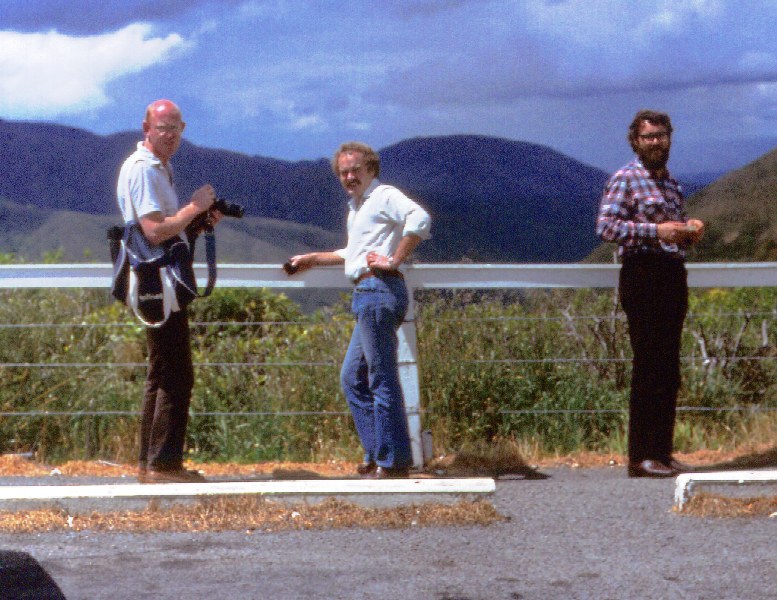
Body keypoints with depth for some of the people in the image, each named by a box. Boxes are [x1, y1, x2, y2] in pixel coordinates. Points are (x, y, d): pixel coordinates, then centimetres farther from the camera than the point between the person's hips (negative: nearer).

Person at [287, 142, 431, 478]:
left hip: (379, 289, -11)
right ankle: (376, 454, 16)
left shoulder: (383, 196, -6)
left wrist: (394, 260, -22)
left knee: (382, 379, -9)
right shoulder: (356, 207, 24)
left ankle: (393, 462, -6)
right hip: (366, 295, 11)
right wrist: (313, 259, 40)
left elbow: (420, 218, -25)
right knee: (353, 378, 13)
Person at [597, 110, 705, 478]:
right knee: (649, 368, -11)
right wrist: (654, 231, -24)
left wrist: (690, 230, 6)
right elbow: (605, 225, -16)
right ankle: (642, 457, -10)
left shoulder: (672, 184, 21)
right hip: (643, 275, -8)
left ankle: (662, 451, 14)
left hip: (673, 275, 8)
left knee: (668, 370, 9)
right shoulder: (625, 179, -4)